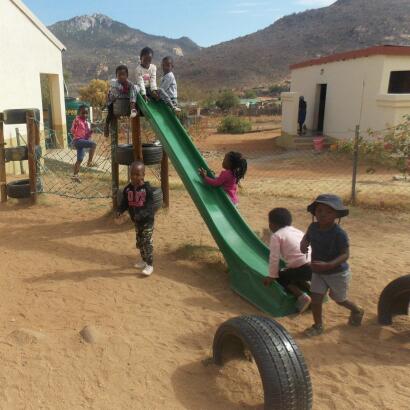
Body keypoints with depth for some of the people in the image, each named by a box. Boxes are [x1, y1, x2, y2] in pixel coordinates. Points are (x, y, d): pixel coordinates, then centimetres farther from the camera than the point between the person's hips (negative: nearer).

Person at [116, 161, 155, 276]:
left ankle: (150, 265, 4)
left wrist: (141, 215, -35)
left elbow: (149, 206, -22)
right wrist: (119, 211, -16)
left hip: (147, 220, -6)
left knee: (147, 242, -6)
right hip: (136, 221, 6)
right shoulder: (128, 189, -1)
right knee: (139, 241, 18)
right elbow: (124, 202, 4)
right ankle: (144, 260, 36)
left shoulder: (147, 189, -19)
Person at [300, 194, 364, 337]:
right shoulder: (313, 227, -11)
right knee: (315, 298, 0)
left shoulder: (339, 234, -29)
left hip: (337, 273, -4)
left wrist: (328, 265, -42)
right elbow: (306, 237, 11)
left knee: (339, 300, 18)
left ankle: (357, 311, 50)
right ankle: (318, 325, 23)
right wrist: (303, 244, -13)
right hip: (318, 272, 5)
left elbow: (345, 255, -28)